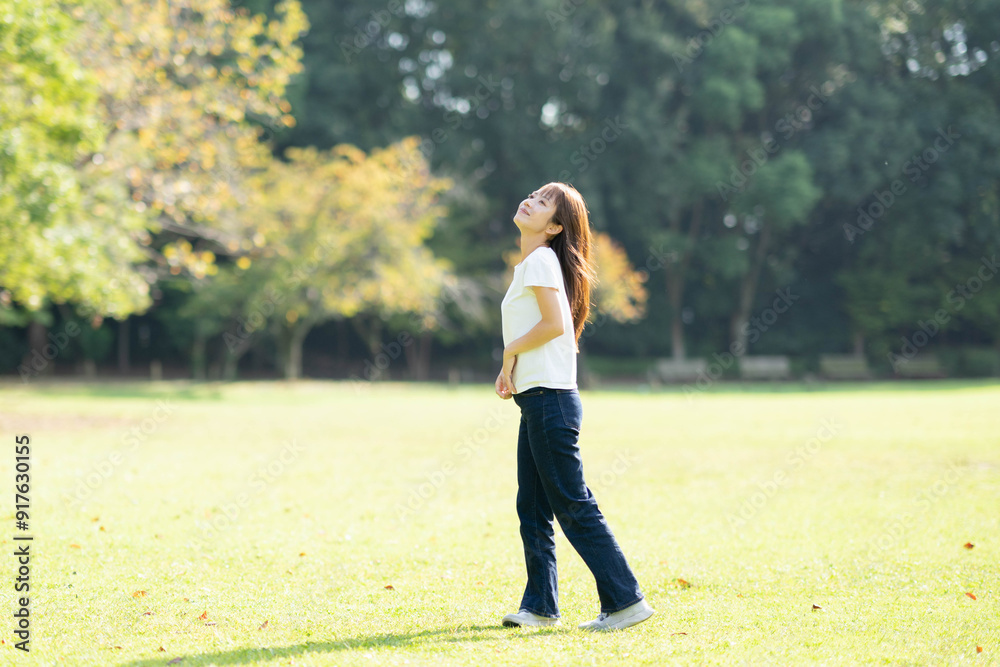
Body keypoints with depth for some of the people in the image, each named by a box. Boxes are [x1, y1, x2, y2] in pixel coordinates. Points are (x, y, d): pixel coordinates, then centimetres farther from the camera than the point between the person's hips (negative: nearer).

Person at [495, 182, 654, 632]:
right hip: (537, 400, 10)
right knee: (532, 510, 12)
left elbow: (555, 323, -21)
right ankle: (540, 604, 19)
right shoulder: (528, 264, 18)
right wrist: (512, 367, 8)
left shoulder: (540, 260, -11)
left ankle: (626, 600, -2)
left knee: (573, 507, -6)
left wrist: (510, 350, -8)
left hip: (551, 400, -10)